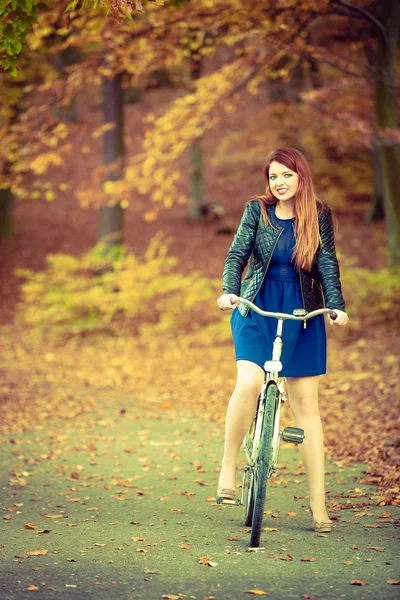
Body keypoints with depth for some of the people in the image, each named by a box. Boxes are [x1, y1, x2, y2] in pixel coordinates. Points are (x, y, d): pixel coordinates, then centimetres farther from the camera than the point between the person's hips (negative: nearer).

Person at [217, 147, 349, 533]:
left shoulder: (319, 215, 4)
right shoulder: (257, 210, 3)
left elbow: (327, 264, -2)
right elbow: (237, 254, -3)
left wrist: (337, 306, -17)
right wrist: (229, 291, -22)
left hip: (302, 315, 1)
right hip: (256, 310, -1)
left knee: (306, 404, 1)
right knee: (249, 383, -25)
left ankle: (318, 504, 5)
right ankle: (228, 469, -6)